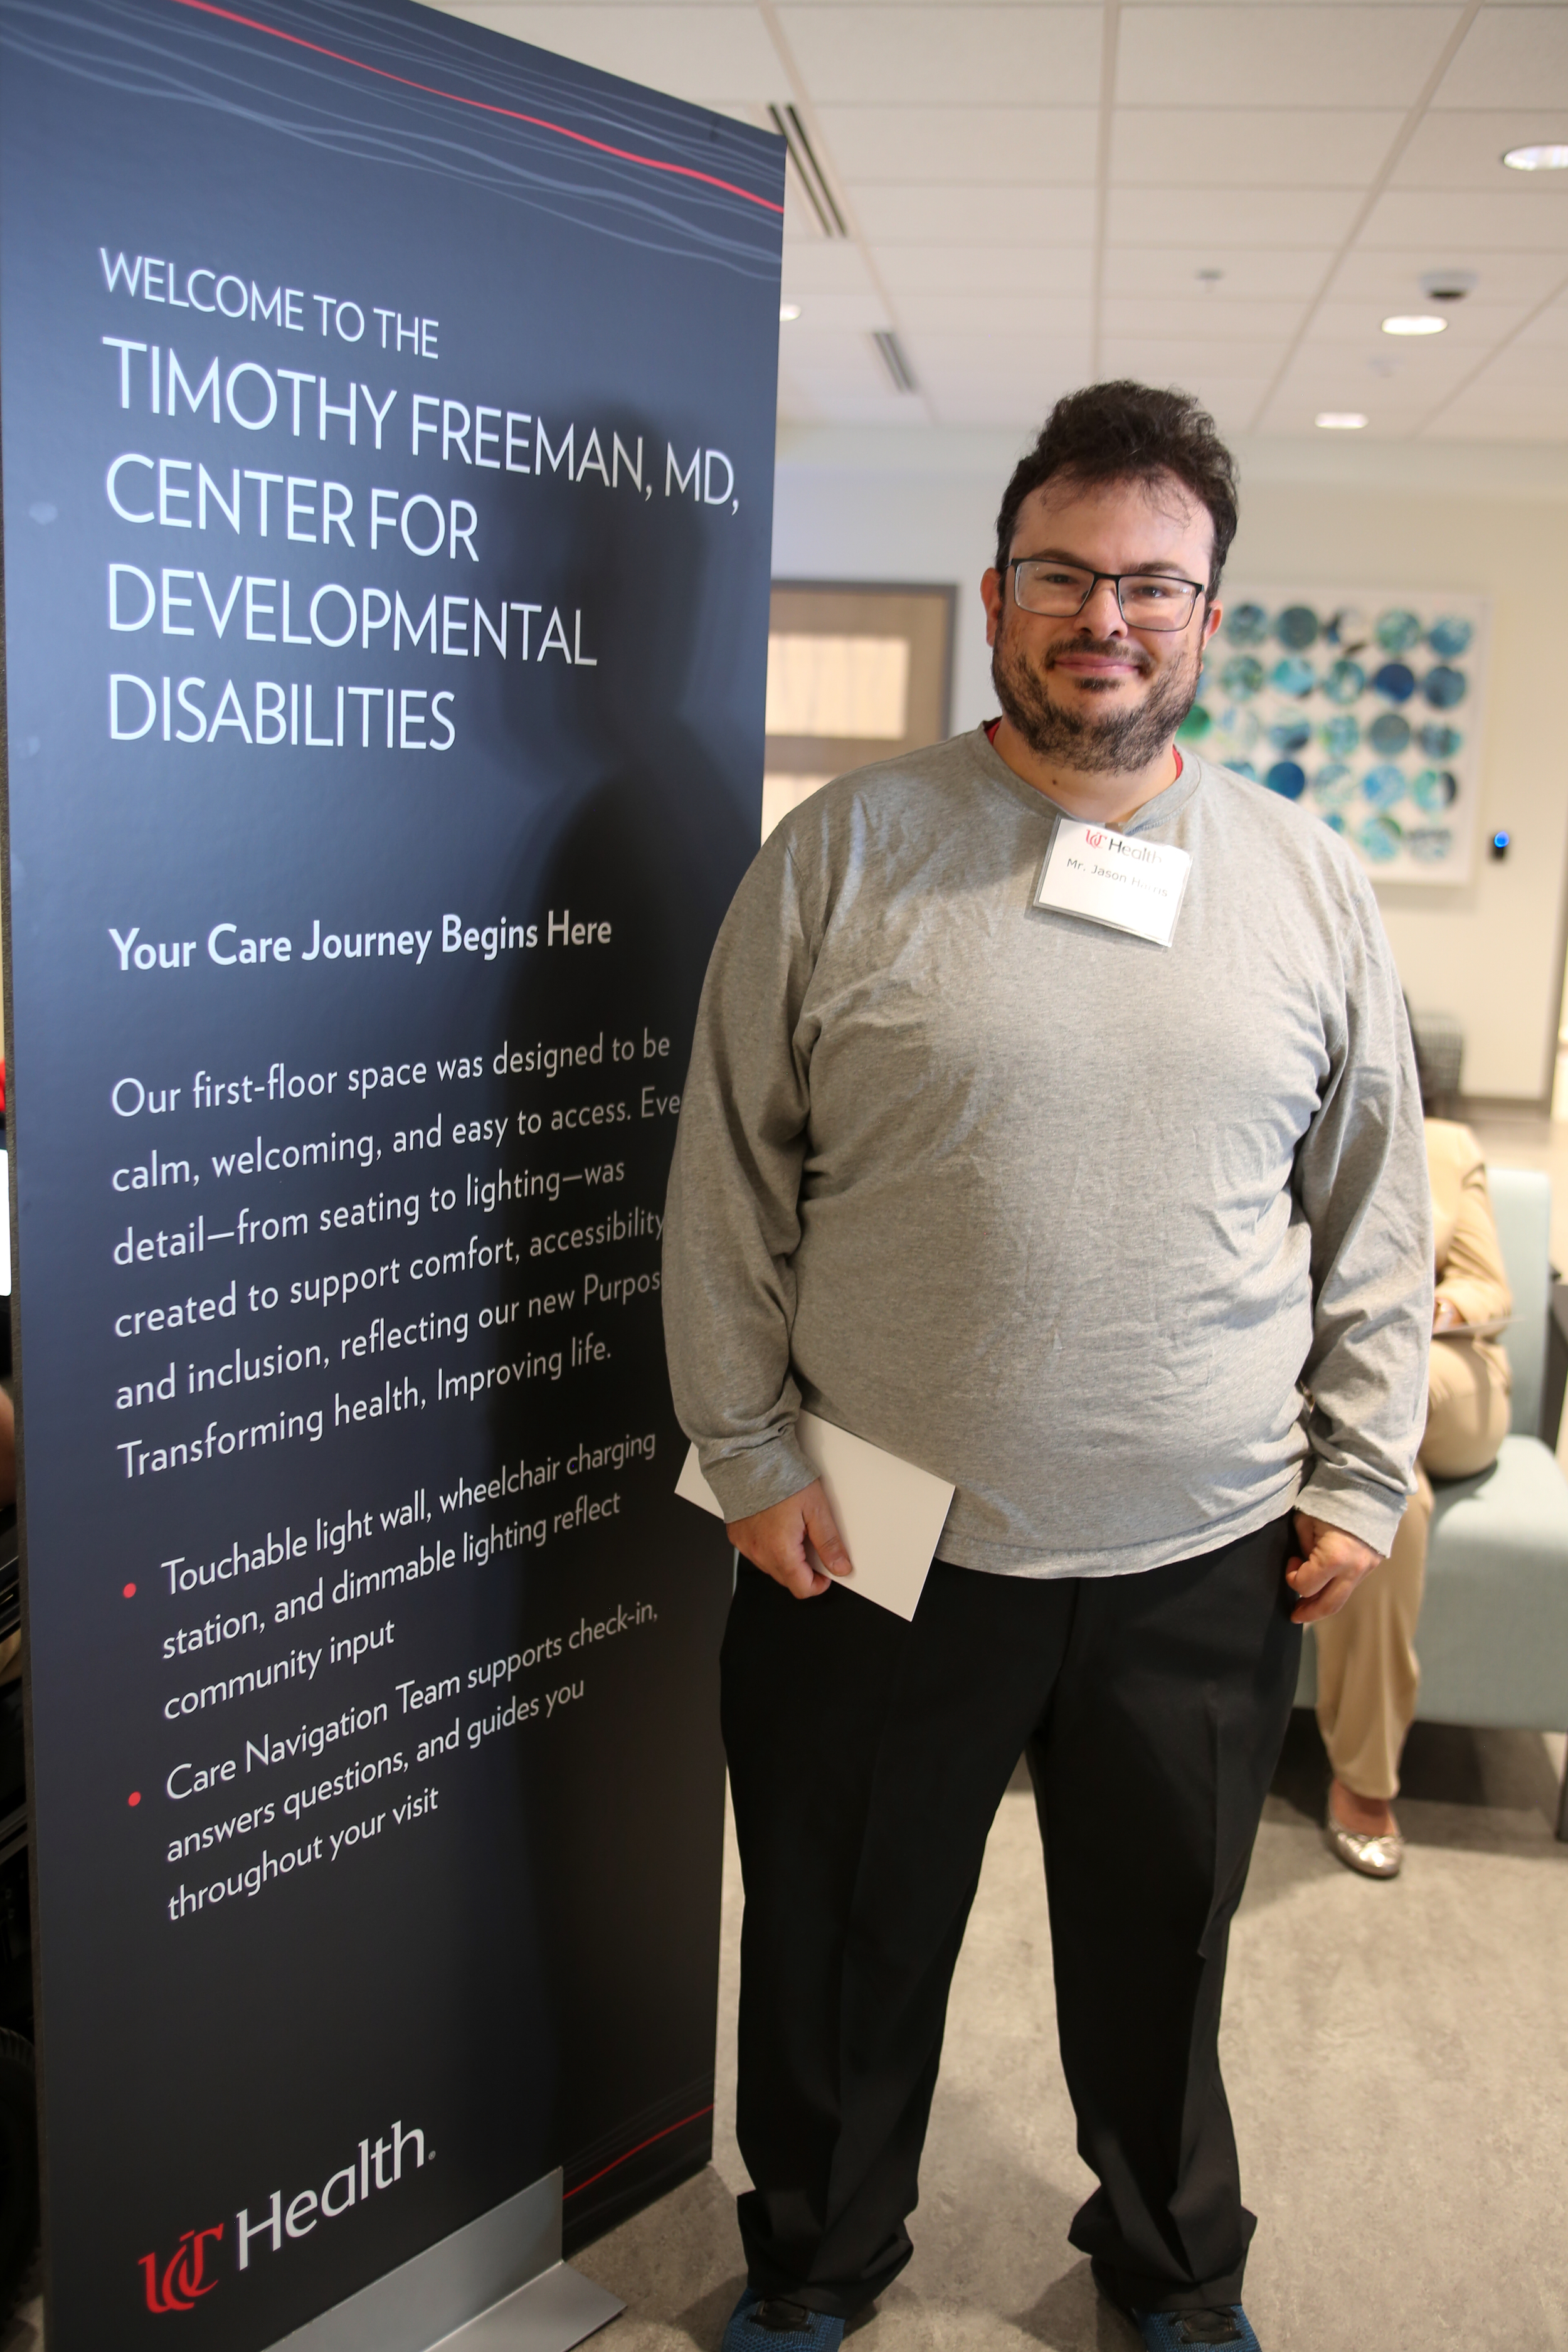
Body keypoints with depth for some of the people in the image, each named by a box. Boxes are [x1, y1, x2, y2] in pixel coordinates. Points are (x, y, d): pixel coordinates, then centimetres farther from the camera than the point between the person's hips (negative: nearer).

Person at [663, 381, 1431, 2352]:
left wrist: (1360, 1478, 4)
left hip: (1205, 1561, 2)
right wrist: (750, 1455, -4)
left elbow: (1374, 1215, 7)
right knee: (844, 1949, 17)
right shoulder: (841, 855, -5)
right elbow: (729, 1188, -2)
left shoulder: (1308, 882, 2)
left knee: (1162, 1955, 21)